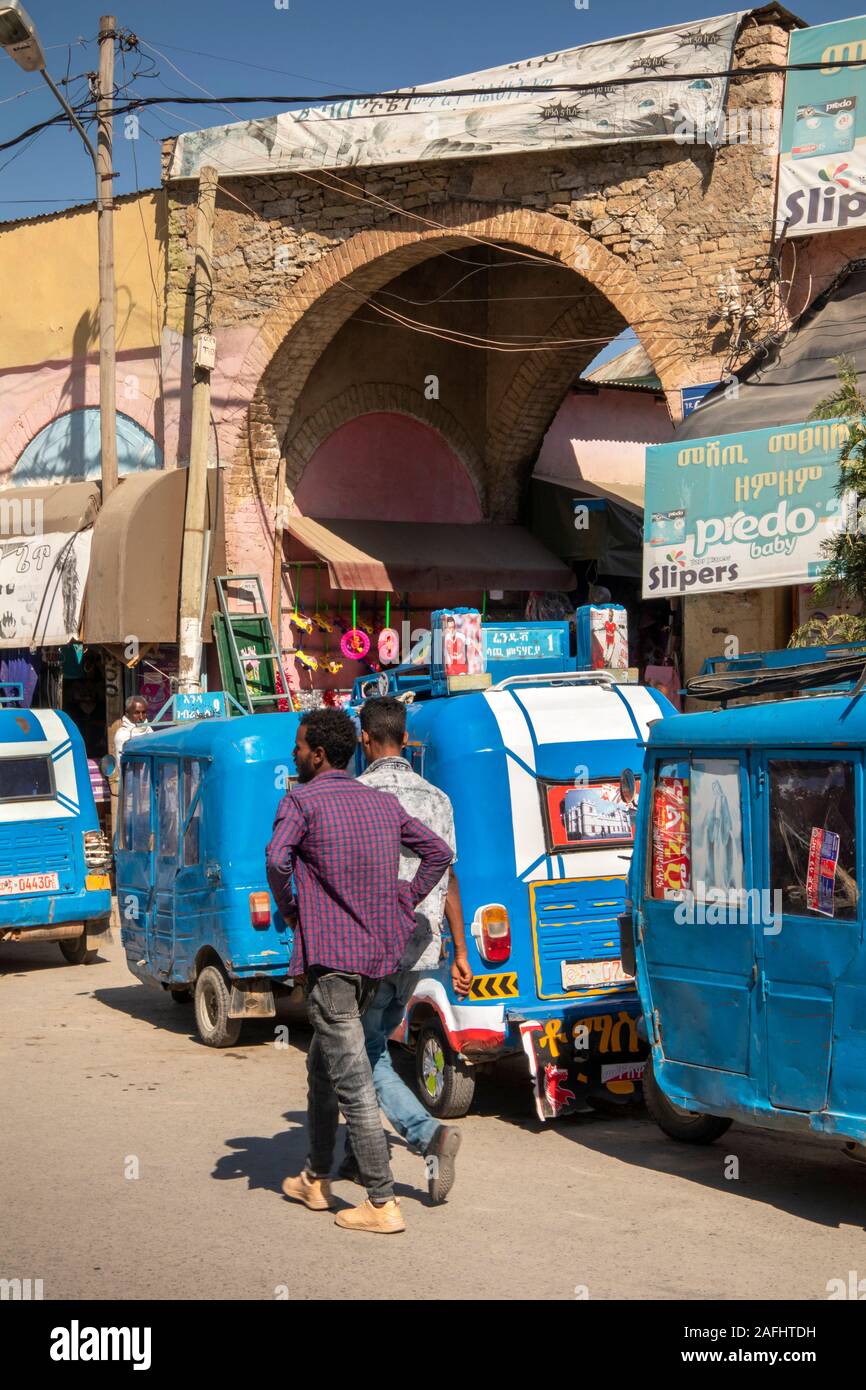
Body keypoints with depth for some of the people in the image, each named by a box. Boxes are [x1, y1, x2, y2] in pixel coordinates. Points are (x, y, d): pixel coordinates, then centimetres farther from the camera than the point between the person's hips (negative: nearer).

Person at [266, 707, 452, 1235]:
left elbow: (277, 857, -25)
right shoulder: (383, 802, 13)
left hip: (330, 955, -8)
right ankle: (316, 1180, 31)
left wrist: (287, 909, -8)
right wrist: (404, 905, 12)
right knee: (323, 1065, 23)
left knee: (353, 1082, -6)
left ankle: (383, 1203, -7)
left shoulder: (302, 802, -7)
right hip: (379, 952, 8)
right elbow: (439, 852, 13)